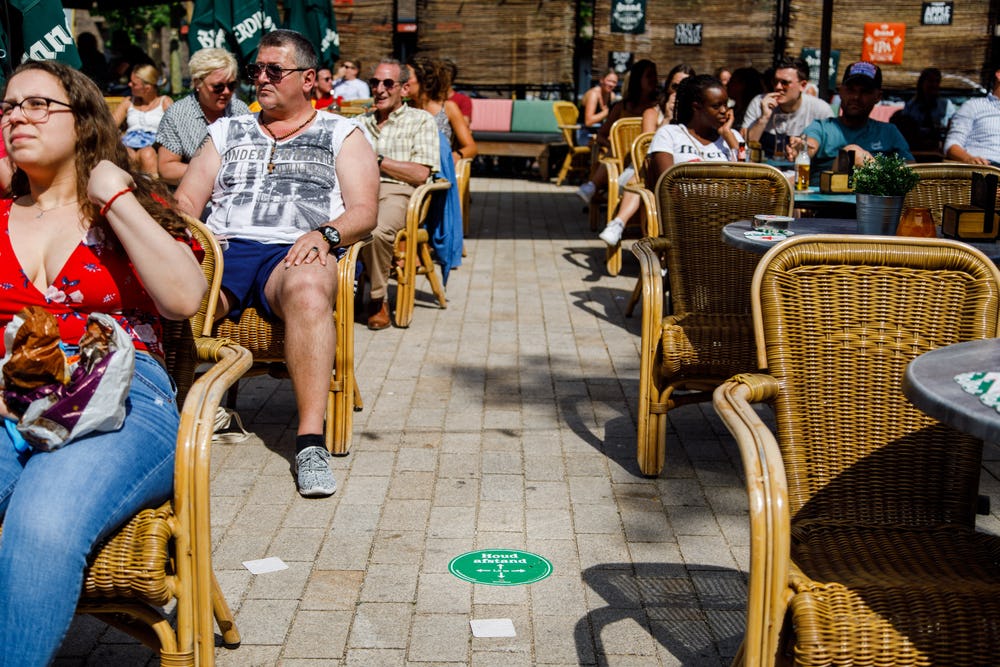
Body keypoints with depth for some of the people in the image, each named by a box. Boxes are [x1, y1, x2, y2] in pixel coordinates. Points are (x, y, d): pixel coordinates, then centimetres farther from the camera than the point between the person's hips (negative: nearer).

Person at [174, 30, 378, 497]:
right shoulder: (227, 132, 29)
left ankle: (311, 443, -43)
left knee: (308, 290, -41)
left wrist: (324, 234, -15)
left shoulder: (343, 135, 21)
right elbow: (185, 202, 21)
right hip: (222, 250, 3)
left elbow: (364, 212, 7)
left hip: (294, 253, -3)